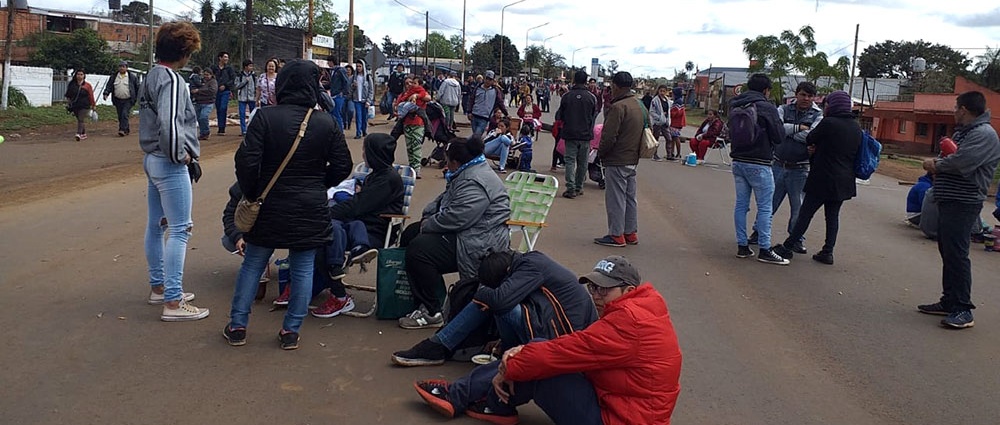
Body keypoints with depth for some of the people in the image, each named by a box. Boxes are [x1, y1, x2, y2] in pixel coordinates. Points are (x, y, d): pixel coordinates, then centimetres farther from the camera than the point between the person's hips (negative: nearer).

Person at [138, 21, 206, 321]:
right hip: (170, 164, -10)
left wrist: (182, 153, 4)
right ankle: (172, 302, -4)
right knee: (180, 230, -6)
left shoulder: (151, 77, 13)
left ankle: (159, 287, 31)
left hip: (152, 159, 10)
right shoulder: (171, 79, -18)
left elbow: (154, 120, 11)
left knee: (156, 226, 17)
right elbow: (169, 124, -29)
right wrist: (183, 155, -15)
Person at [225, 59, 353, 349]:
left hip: (270, 207, -1)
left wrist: (250, 194, 1)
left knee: (252, 264, 13)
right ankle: (291, 331, 15)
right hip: (311, 211, 1)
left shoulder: (265, 117, -11)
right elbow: (342, 165, 2)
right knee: (303, 269, 11)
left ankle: (237, 326, 20)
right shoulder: (327, 124, -4)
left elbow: (247, 161, -14)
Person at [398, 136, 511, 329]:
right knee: (410, 233, 13)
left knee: (418, 250, -25)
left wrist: (427, 225, -13)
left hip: (480, 244, -12)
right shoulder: (466, 174, 13)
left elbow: (455, 219, -29)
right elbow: (444, 199, 22)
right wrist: (428, 217, 3)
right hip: (465, 233, 12)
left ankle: (432, 313, -13)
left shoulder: (475, 183, -24)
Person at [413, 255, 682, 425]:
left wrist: (510, 369, -12)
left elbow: (573, 349, -22)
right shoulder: (635, 310, 10)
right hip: (609, 400, 10)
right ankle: (459, 394, 7)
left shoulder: (629, 321, -22)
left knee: (538, 369, -12)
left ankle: (458, 396, 5)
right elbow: (581, 347, 6)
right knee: (537, 351, 3)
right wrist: (525, 352, -7)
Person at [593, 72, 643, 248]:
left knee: (615, 199, -2)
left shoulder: (618, 107, -19)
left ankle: (616, 235, 3)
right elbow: (643, 130, 17)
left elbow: (609, 136, -21)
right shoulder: (638, 105, 10)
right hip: (632, 159, 9)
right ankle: (631, 233, 21)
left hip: (616, 161, -9)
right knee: (630, 197, 15)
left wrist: (600, 153, -5)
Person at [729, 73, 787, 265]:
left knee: (741, 204, 11)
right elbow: (779, 137, -8)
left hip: (738, 161, 6)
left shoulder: (735, 106, 7)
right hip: (758, 164, -6)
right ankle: (764, 250, 0)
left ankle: (742, 246, 14)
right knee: (764, 207, 0)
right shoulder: (767, 108, -11)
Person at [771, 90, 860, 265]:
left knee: (805, 213, 1)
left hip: (823, 179, -7)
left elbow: (809, 140, -7)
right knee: (833, 215, 12)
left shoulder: (828, 123, -16)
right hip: (844, 182, 7)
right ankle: (828, 252, 13)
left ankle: (788, 247, 8)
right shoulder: (856, 127, 8)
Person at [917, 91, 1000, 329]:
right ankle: (949, 302, 22)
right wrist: (936, 164, -3)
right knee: (947, 252, 14)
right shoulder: (962, 132, 20)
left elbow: (962, 162, -25)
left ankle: (963, 310, -8)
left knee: (956, 254, -11)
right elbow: (948, 156, 21)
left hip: (963, 204, -10)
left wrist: (936, 165, -7)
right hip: (949, 201, 10)